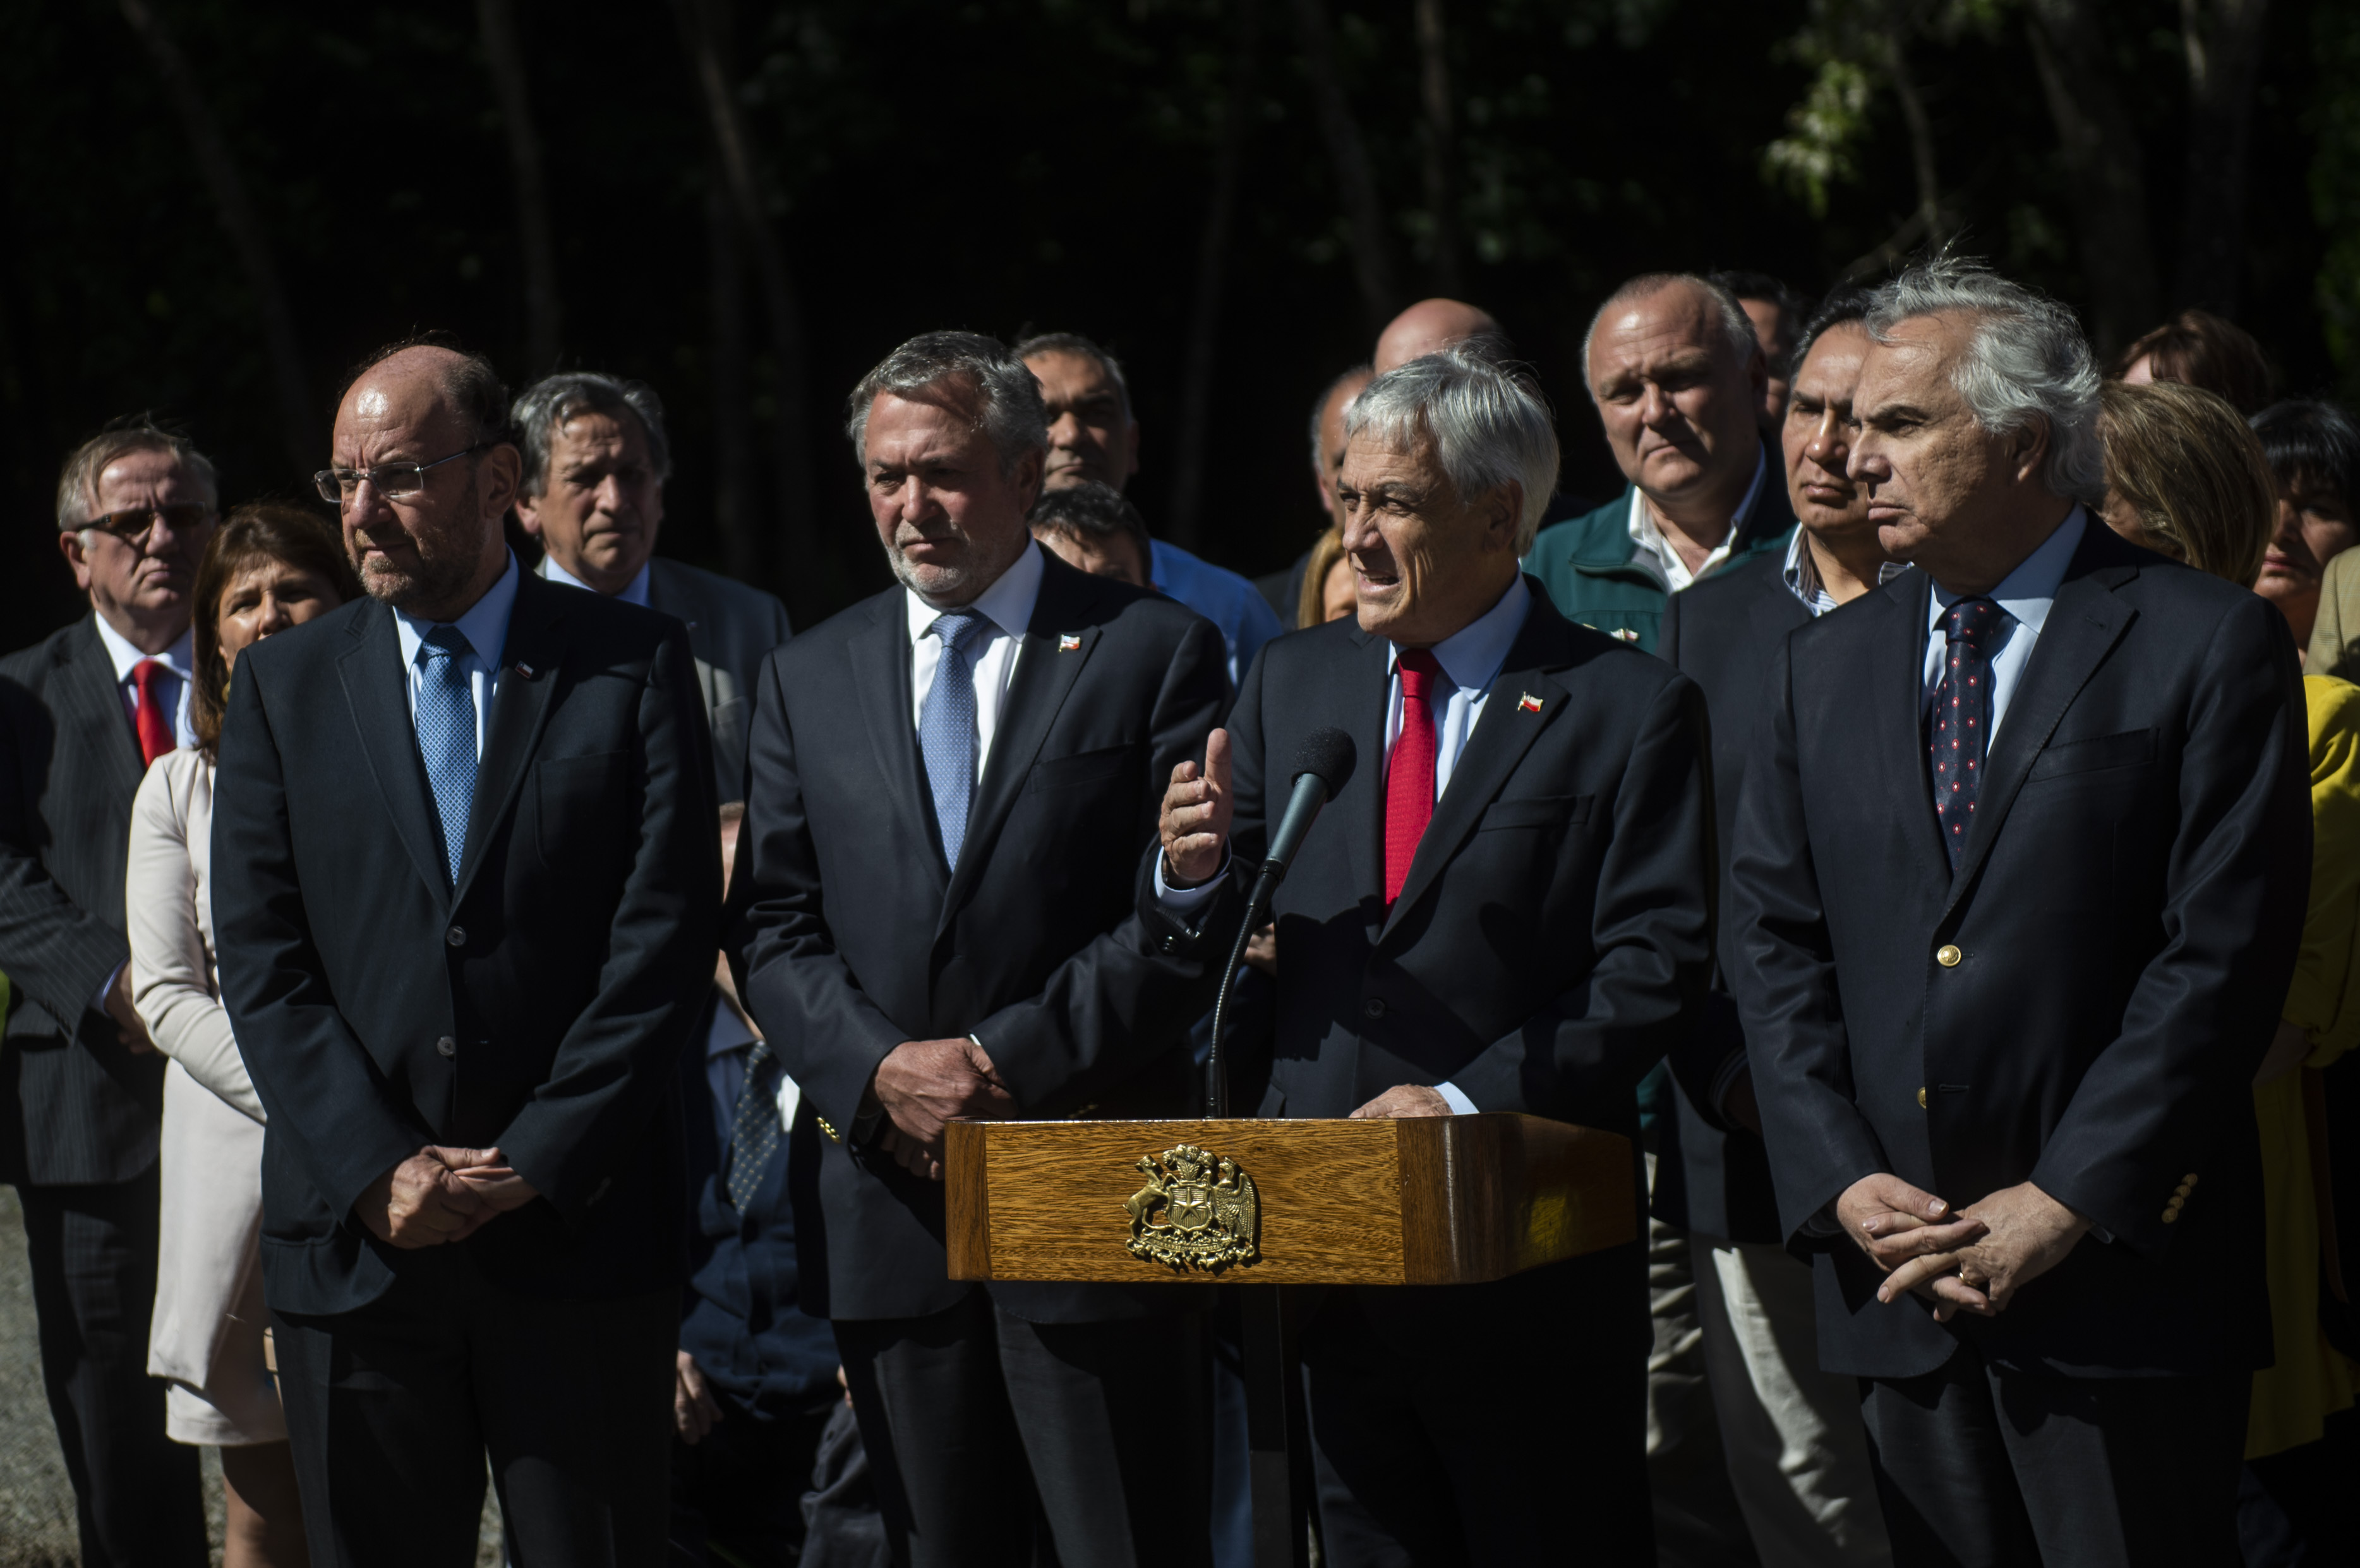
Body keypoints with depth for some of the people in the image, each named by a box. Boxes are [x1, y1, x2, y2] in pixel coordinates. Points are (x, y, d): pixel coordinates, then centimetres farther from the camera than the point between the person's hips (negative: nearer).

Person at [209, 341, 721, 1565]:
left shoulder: (634, 665, 3)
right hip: (355, 1242, 2)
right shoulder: (284, 684, 9)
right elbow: (261, 960, 2)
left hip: (578, 1239, -2)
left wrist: (537, 1166, -11)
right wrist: (377, 1169, -9)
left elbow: (665, 939, -4)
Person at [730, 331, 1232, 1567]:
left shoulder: (1156, 652, 2)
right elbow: (772, 925, 8)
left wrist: (1009, 1061, -13)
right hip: (888, 1202, 3)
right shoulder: (807, 678, 13)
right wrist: (881, 1069, -9)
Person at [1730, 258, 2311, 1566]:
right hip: (1898, 1286, 5)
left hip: (2117, 1276, -4)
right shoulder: (1825, 664, 13)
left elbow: (2224, 954, -9)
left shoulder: (2209, 649, -3)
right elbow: (1773, 942, 10)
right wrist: (1845, 1185, -4)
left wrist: (2061, 1208, -13)